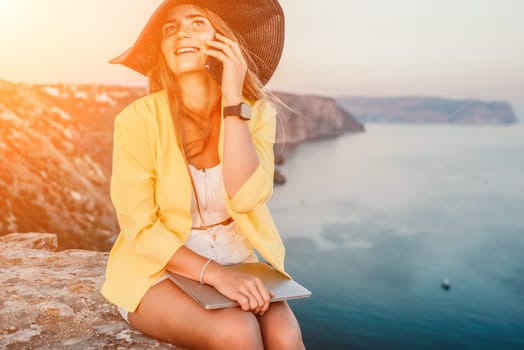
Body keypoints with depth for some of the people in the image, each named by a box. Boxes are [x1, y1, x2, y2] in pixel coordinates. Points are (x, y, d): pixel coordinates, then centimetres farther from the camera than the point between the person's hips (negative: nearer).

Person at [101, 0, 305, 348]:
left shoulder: (256, 111, -6)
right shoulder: (139, 119, -14)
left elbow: (245, 198, -21)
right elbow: (141, 231, -13)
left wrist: (233, 99, -24)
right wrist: (213, 273, -27)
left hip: (235, 263, 3)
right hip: (159, 270, -2)